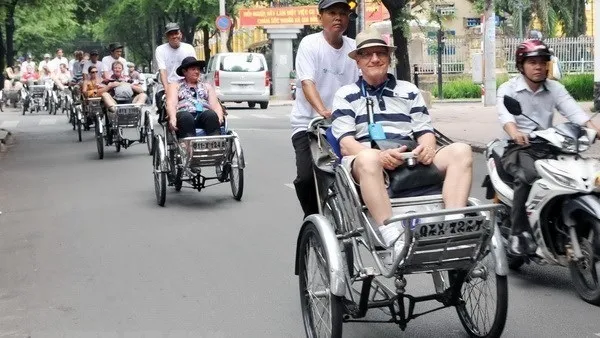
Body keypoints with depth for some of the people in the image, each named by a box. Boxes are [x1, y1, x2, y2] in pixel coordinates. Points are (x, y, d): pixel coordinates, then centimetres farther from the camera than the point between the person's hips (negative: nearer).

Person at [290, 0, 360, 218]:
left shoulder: (354, 48, 6)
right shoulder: (310, 44, -6)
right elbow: (307, 82, -19)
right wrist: (322, 110, -36)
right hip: (308, 123, -3)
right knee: (307, 176, -15)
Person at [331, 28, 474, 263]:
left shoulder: (409, 91, 26)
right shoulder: (346, 95, 16)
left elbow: (425, 131, 18)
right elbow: (346, 143, 2)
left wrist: (426, 146, -9)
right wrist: (379, 155, -19)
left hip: (411, 161, 4)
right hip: (365, 163, -3)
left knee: (461, 151, -22)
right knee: (367, 158, -41)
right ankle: (394, 241, -49)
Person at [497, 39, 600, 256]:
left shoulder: (555, 88, 10)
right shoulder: (508, 89, -1)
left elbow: (573, 110, -7)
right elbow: (504, 113, -23)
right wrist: (514, 133, -45)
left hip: (547, 147, 4)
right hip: (517, 148, -4)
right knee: (528, 175, -35)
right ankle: (518, 233, -24)